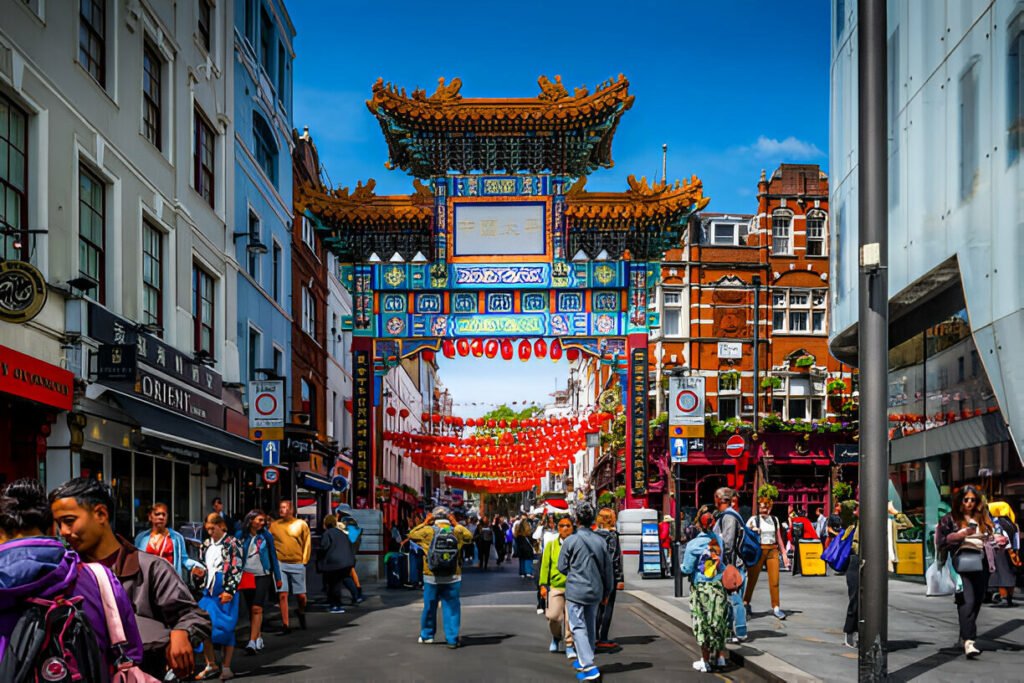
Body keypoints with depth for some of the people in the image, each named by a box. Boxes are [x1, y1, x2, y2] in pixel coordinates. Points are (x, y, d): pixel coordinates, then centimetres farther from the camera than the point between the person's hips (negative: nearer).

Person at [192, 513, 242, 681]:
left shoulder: (232, 544, -5)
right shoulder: (206, 544, 13)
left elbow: (237, 570, -9)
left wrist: (230, 591, -15)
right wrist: (201, 572, 1)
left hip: (226, 593, -6)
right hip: (209, 592, 6)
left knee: (226, 629, 0)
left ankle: (226, 667, 8)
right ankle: (211, 665, 12)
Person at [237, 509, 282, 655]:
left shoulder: (266, 536, 1)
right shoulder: (241, 535, 1)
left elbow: (273, 556, 6)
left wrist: (278, 577, 8)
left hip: (263, 576, -2)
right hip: (246, 576, 2)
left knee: (257, 608, -14)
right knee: (251, 609, 9)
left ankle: (252, 642, -19)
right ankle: (259, 637, 25)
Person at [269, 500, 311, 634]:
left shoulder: (301, 524, 3)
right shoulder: (274, 525, 6)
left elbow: (307, 543, 7)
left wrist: (304, 560, 3)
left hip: (297, 564, -1)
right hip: (280, 564, 1)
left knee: (301, 595, 3)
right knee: (282, 594, -5)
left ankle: (301, 612, 35)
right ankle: (285, 625, 3)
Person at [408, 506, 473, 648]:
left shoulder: (428, 531, -7)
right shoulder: (457, 531, -3)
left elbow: (412, 535, 8)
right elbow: (469, 536, 15)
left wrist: (424, 523, 12)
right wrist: (456, 524, 15)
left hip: (432, 578, 0)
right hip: (453, 578, 0)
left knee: (429, 607, 15)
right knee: (452, 608, 4)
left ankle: (427, 635, 29)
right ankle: (452, 639, 2)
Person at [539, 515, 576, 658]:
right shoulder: (551, 545, 8)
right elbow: (545, 565, 8)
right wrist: (543, 584, 2)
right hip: (555, 586, 1)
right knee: (553, 616, -3)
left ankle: (569, 645, 9)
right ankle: (556, 636, 27)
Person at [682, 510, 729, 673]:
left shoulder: (693, 545, -16)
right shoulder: (719, 540, -2)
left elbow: (687, 569, -14)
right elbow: (723, 561, 5)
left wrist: (682, 568, 6)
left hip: (701, 588, -4)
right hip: (719, 586, 4)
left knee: (703, 623, 6)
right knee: (719, 621, 16)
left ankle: (706, 661, 11)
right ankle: (719, 656, 26)